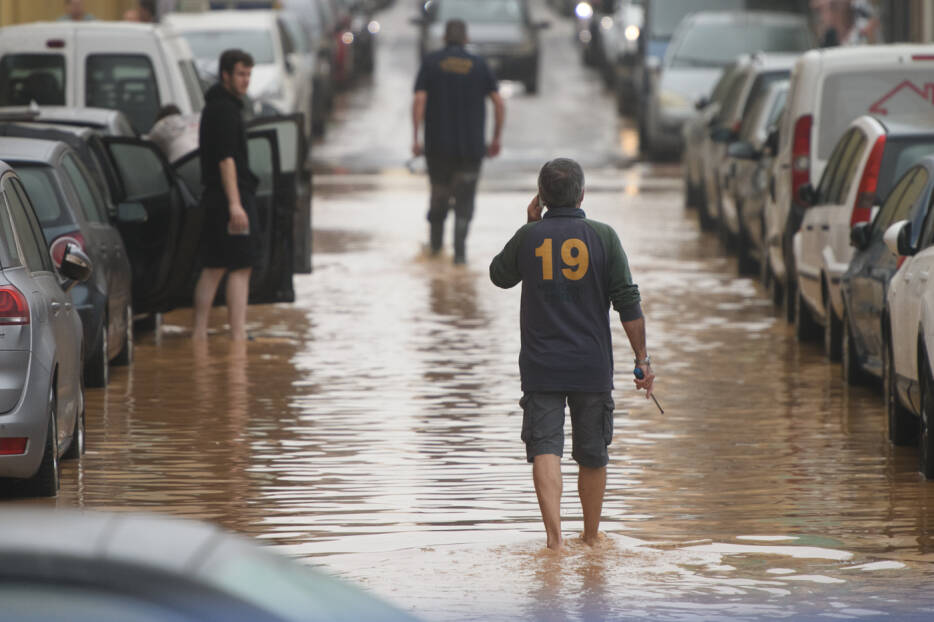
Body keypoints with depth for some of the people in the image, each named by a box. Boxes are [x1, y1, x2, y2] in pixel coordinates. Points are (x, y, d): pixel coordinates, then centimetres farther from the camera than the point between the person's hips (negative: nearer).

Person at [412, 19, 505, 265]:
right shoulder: (479, 65, 3)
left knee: (439, 192, 20)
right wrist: (496, 139, 6)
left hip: (437, 144, 0)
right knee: (464, 199, 5)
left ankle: (436, 242, 31)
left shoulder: (431, 62, 1)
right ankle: (460, 250, -10)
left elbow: (419, 100, -10)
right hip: (471, 146, 0)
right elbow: (499, 103, -2)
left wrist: (416, 137, -9)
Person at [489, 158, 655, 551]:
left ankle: (555, 534, -24)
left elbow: (499, 276, 19)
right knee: (593, 456, 13)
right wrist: (643, 359, 1)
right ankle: (591, 538, 26)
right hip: (592, 367, 0)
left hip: (540, 367, 0)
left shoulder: (529, 237, -2)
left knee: (545, 449, -6)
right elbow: (628, 303, -5)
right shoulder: (602, 236, -3)